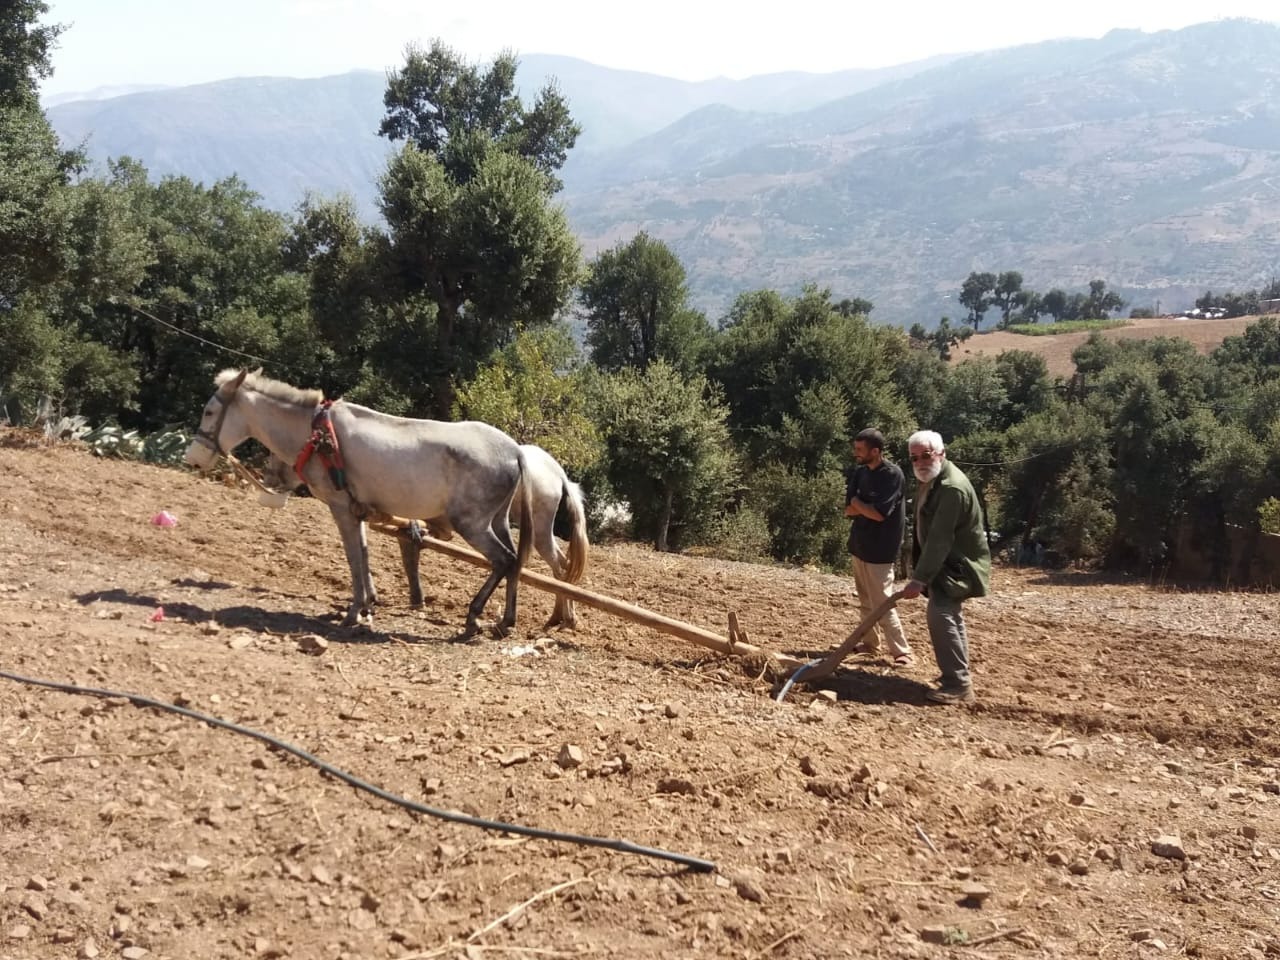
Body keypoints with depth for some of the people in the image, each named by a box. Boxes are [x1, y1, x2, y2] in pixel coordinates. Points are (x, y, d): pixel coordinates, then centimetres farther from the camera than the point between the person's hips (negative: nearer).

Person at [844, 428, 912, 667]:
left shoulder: (892, 474, -17)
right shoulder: (860, 473, 6)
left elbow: (878, 514, -23)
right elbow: (848, 510, 3)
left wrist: (857, 503, -6)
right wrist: (866, 507, -16)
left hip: (879, 550, -8)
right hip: (860, 545, 8)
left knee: (881, 604, -8)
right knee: (866, 601, 15)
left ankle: (902, 653, -3)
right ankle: (870, 642, 28)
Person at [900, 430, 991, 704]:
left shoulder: (953, 487, -26)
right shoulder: (931, 481, 8)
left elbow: (940, 539, -31)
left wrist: (919, 579, -33)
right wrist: (920, 571, 15)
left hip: (957, 564, -11)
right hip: (946, 562, 11)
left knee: (940, 614, -22)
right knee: (949, 615, 20)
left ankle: (959, 685, -19)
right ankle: (957, 674, 35)